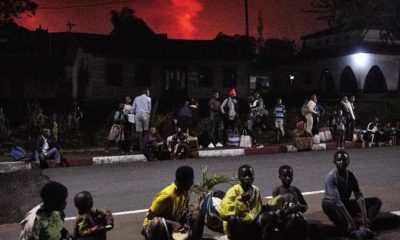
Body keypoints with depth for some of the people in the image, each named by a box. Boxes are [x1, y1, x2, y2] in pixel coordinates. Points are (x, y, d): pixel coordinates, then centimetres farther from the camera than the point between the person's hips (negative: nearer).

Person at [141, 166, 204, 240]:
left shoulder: (186, 191, -8)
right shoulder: (167, 195, -29)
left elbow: (183, 210, 3)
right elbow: (150, 216, -24)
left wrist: (185, 223, -19)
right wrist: (172, 223, -32)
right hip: (153, 225, -6)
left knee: (197, 214, -10)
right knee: (158, 223, -42)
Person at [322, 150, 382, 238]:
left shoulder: (351, 175, -3)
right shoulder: (331, 177, -21)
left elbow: (359, 196, -12)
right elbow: (336, 200, -30)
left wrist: (364, 216, -26)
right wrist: (350, 220, -37)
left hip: (346, 204, 6)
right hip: (333, 205, -6)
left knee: (376, 201, -6)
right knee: (327, 204, -41)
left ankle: (364, 227, -31)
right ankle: (352, 231, -44)